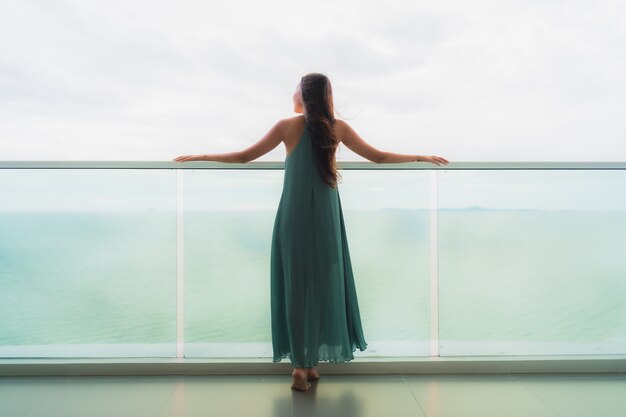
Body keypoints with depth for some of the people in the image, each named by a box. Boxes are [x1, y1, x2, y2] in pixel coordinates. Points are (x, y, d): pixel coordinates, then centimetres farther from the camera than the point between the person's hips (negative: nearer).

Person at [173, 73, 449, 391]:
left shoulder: (287, 126, -2)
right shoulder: (338, 127, 3)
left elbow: (244, 157, 0)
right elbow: (378, 157, 7)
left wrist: (198, 156, 12)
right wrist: (422, 157, 20)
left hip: (294, 218, -1)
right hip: (325, 218, 2)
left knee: (296, 286, 5)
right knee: (323, 285, 11)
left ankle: (301, 366, 10)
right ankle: (312, 362, 21)